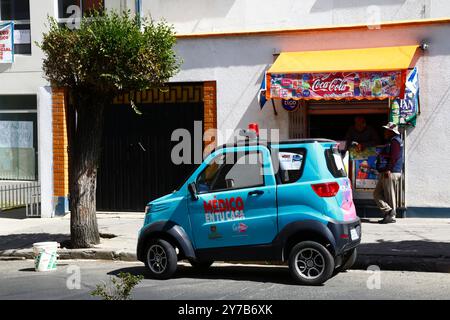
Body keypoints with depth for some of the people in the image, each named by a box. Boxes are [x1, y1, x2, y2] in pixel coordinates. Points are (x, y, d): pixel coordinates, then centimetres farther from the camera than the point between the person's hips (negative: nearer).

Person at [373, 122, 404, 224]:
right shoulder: (391, 142, 23)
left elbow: (394, 157, -20)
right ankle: (388, 211, 5)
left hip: (391, 173, -11)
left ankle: (391, 216, -2)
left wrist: (388, 170, -25)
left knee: (390, 196, -6)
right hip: (385, 173, 11)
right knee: (377, 193, 7)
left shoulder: (395, 141, -9)